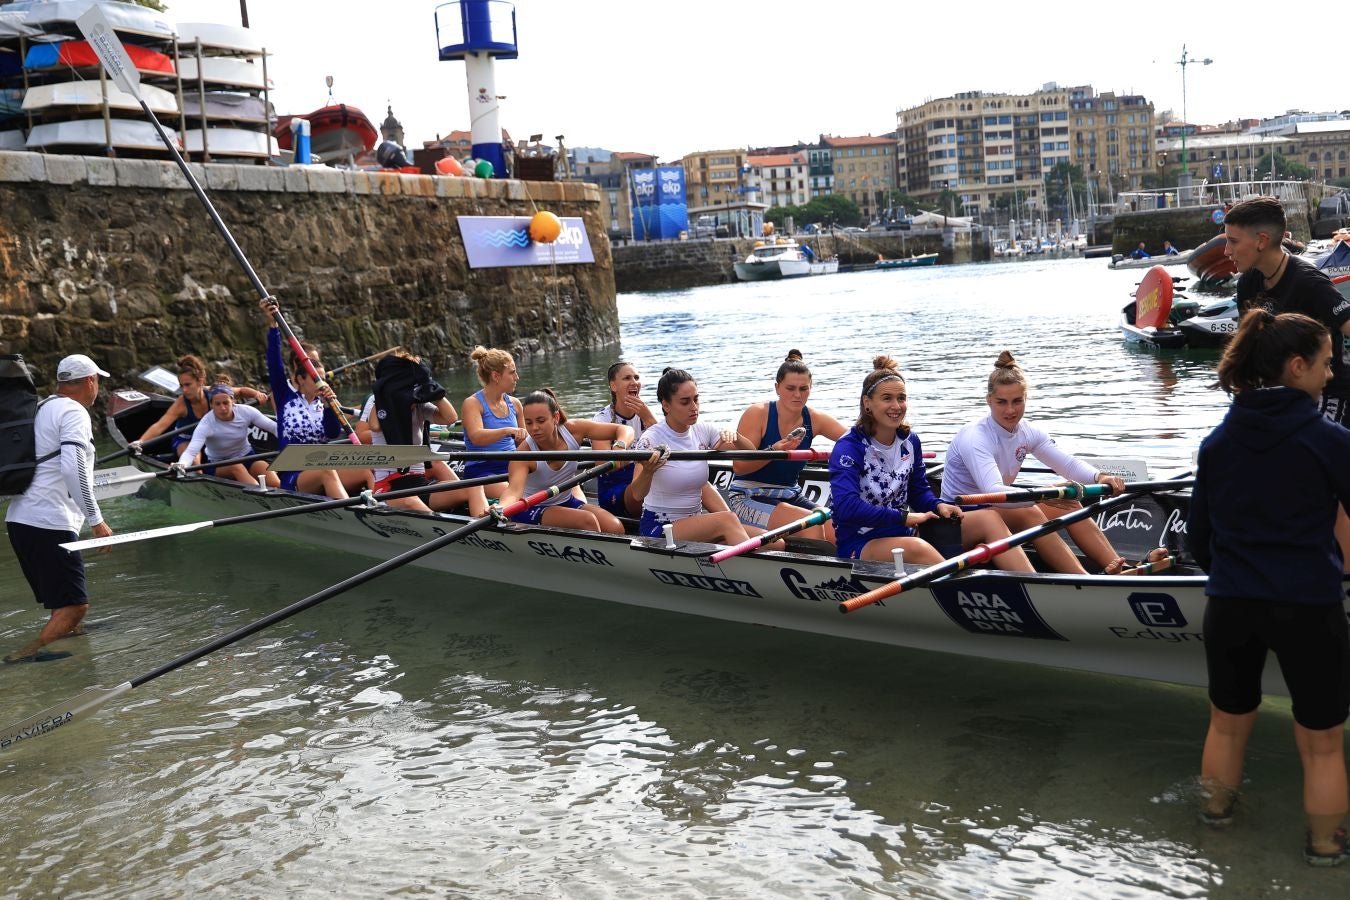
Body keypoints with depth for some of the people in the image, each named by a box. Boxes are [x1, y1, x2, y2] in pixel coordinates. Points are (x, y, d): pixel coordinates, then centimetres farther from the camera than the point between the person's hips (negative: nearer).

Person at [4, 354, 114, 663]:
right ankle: (28, 654, -19)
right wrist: (96, 520, -20)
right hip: (50, 523, -9)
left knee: (60, 598, 26)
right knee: (75, 605, -9)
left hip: (19, 519, 9)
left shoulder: (41, 408, 17)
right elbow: (73, 468, -21)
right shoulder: (74, 412, -9)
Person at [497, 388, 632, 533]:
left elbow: (624, 430, -12)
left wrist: (619, 447, -36)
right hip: (531, 510, -5)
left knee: (615, 528, -20)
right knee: (587, 521, -30)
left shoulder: (573, 429, -14)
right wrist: (500, 508, -65)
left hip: (566, 502, 5)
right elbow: (514, 490, -42)